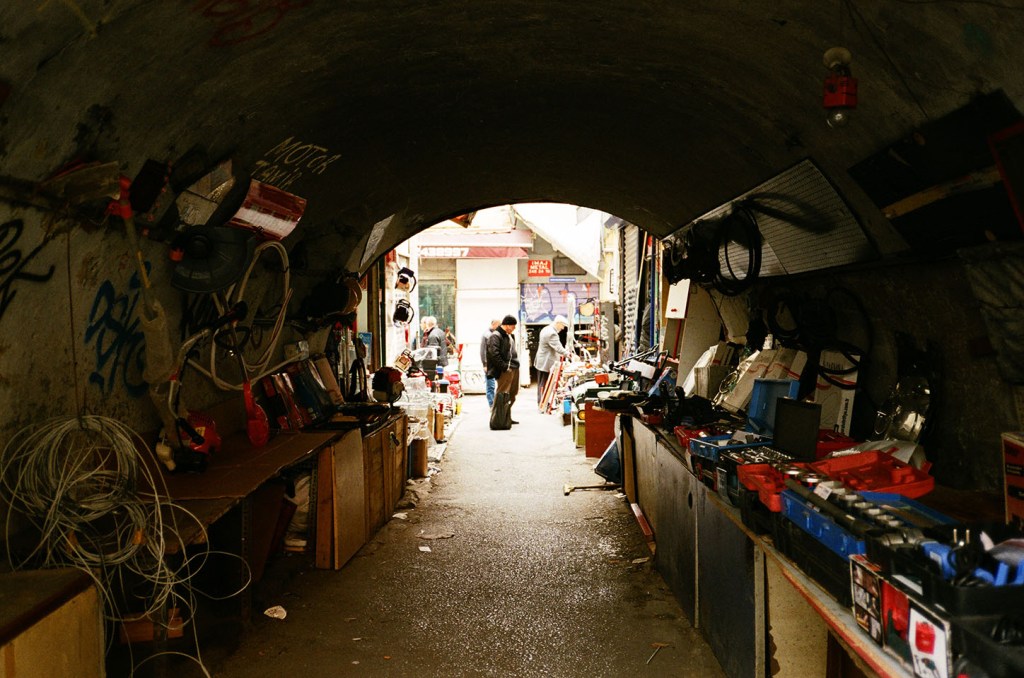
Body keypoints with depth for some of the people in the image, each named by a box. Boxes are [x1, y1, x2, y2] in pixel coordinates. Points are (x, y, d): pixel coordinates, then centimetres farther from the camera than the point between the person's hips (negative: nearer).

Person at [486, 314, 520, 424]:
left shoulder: (509, 336, 20)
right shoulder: (495, 336, -11)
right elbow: (494, 354, -20)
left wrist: (516, 364, 15)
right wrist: (505, 367, -19)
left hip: (514, 369, 10)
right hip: (504, 370, -10)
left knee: (512, 395, 13)